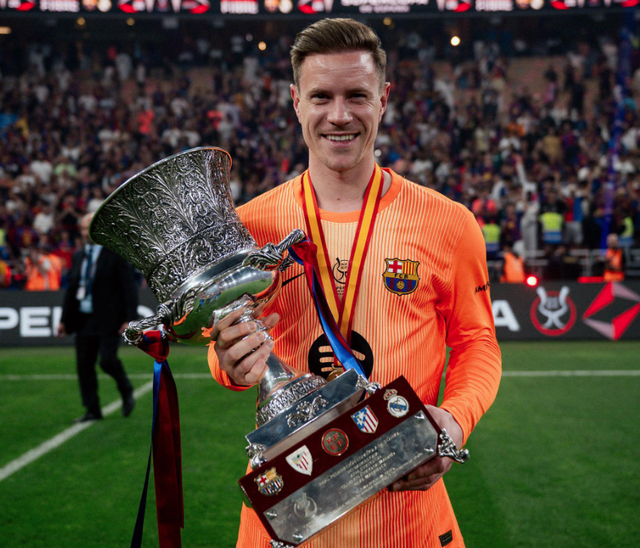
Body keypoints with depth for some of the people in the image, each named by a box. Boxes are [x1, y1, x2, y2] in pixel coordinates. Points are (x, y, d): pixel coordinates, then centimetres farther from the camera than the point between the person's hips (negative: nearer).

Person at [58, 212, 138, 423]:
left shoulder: (116, 254, -6)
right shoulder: (78, 256, 13)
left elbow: (129, 288, -9)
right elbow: (71, 289, 17)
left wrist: (129, 319, -15)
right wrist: (64, 319, 13)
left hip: (108, 321, -6)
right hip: (83, 319, 6)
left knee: (107, 361, -13)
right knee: (84, 366, 5)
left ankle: (126, 391, 17)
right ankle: (92, 411, 16)